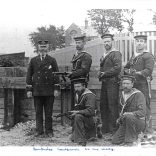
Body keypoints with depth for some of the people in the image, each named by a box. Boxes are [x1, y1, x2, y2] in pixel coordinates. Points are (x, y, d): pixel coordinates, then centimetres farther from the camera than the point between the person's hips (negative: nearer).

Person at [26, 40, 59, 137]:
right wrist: (29, 89, 2)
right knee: (38, 112, 5)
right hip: (37, 91, 1)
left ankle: (49, 130, 12)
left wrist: (56, 88, -3)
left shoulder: (52, 60, 6)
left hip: (49, 91, -1)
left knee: (49, 112, 3)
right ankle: (39, 130, 14)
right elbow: (29, 75, 8)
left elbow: (56, 75, 4)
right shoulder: (33, 60, 9)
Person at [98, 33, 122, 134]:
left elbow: (118, 68, -16)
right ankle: (105, 129, 16)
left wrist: (105, 73, -13)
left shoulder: (116, 53, -5)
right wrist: (100, 74, 4)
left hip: (112, 83, -8)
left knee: (112, 106, -7)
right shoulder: (104, 55, 20)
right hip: (104, 83, 8)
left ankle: (114, 130, -2)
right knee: (103, 106, 8)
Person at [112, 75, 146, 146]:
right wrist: (120, 118, 7)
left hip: (139, 122, -7)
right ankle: (136, 136, 16)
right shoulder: (122, 94, 7)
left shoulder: (138, 94, -15)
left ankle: (131, 140, -22)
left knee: (129, 117, -38)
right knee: (115, 141, -5)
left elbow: (142, 112, -24)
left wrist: (129, 113, -38)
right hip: (125, 123, 7)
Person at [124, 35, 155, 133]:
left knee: (145, 107, -7)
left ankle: (148, 129, -1)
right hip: (133, 85, 7)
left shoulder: (148, 56, -2)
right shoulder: (134, 56, 21)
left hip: (143, 85, -7)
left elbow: (148, 70, -14)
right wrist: (128, 71, 5)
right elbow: (126, 67, 26)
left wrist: (138, 73, -26)